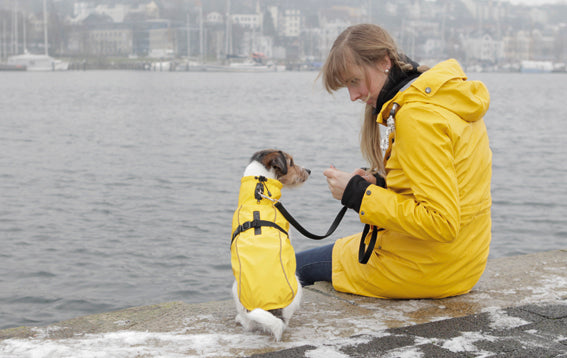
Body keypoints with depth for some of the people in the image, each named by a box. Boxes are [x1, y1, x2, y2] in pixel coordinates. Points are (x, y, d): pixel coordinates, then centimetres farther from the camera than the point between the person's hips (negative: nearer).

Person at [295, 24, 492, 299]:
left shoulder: (417, 116, -24)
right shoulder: (447, 96, 6)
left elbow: (441, 222, -28)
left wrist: (359, 194, -21)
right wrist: (381, 184, 1)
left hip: (422, 271, -9)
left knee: (297, 267, 10)